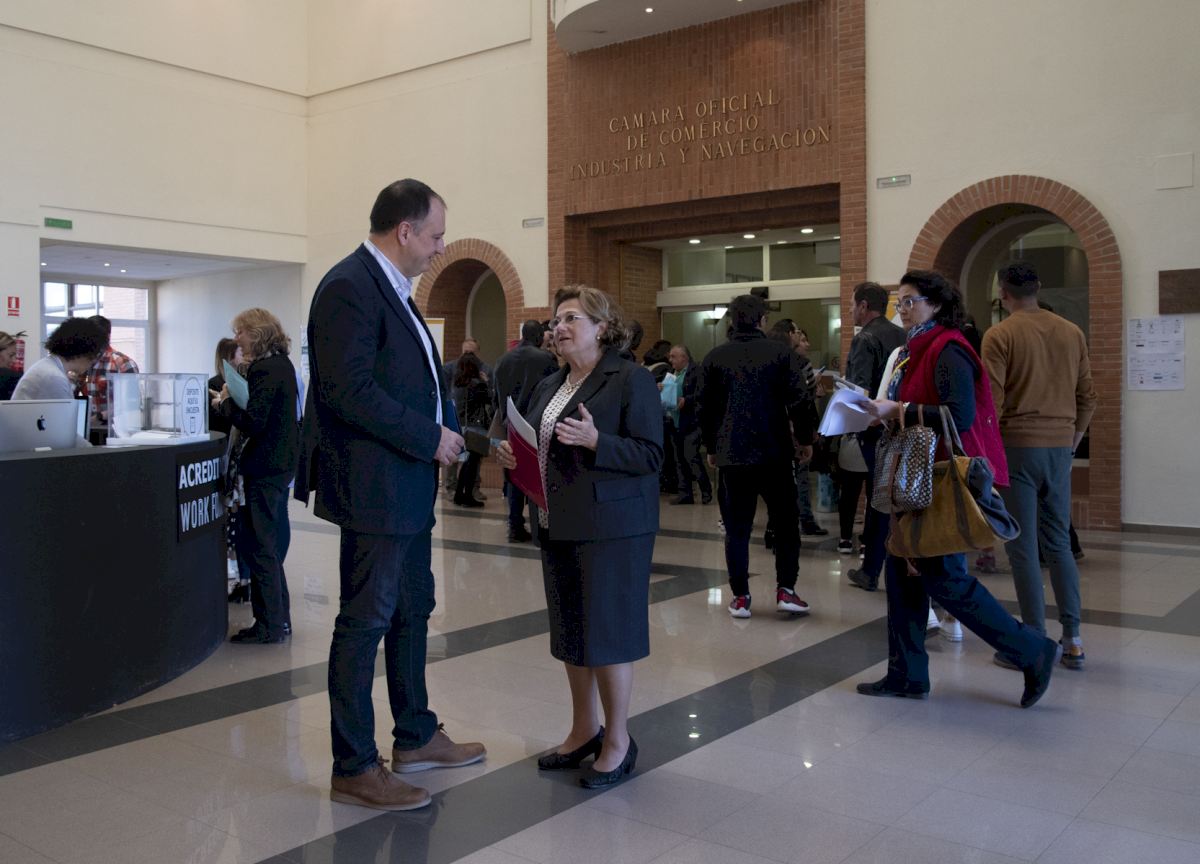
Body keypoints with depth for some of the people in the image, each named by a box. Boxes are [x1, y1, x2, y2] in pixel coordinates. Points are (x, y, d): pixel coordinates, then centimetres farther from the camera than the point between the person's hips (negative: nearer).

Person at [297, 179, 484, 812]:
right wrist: (429, 437, -17)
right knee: (365, 622, -1)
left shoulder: (391, 288, 16)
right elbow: (349, 390, -24)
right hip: (374, 485, -10)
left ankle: (415, 738, 33)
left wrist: (445, 430, 6)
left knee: (412, 611, 18)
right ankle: (354, 769, 12)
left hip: (409, 486, 11)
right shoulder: (350, 286, -16)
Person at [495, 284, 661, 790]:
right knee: (570, 631, 13)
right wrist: (512, 456, 1)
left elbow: (650, 454, -15)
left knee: (607, 630, -1)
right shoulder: (549, 387, 15)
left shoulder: (631, 380, -9)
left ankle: (618, 740, 15)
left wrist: (594, 440, -27)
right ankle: (584, 732, 28)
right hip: (557, 526, 8)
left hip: (610, 526, -7)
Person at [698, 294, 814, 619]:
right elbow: (798, 400, -5)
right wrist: (804, 439, 7)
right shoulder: (781, 352, -1)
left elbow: (706, 408, 6)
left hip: (731, 455, 1)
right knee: (785, 522, 12)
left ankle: (740, 597, 6)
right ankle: (785, 590, 8)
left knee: (737, 528, 6)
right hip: (775, 452, -1)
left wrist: (711, 447, 17)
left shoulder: (715, 358, 3)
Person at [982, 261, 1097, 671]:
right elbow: (1087, 397, 10)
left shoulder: (1000, 335, -8)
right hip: (1060, 448, 5)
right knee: (1059, 544, 14)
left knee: (1022, 548, 0)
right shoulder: (1072, 333, 8)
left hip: (1017, 445, -5)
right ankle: (1072, 640, 14)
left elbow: (991, 402, -12)